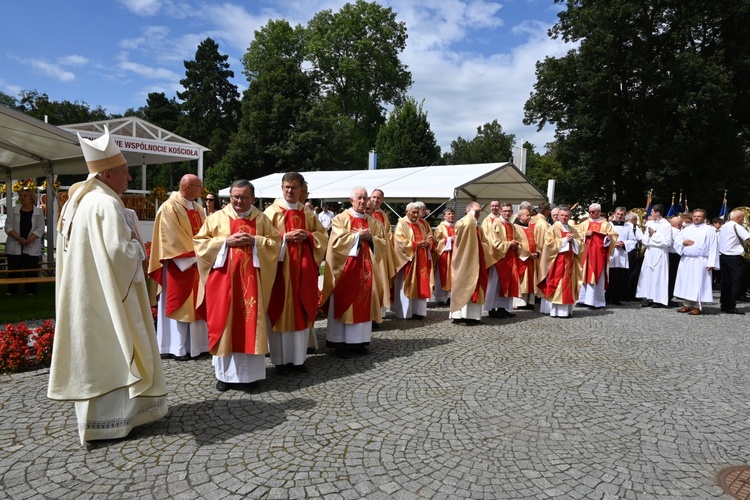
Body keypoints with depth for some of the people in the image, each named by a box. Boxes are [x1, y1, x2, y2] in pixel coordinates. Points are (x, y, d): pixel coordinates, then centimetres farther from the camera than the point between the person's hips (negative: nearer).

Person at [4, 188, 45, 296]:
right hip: (14, 247, 2)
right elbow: (8, 227, 1)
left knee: (31, 270, 1)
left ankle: (31, 291, 10)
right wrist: (19, 238, -14)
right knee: (14, 270, 6)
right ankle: (11, 290, 16)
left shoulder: (38, 212, 3)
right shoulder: (14, 210, 6)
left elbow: (40, 229, -4)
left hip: (32, 247, -1)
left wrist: (28, 240, -15)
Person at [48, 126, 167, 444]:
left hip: (83, 292, 9)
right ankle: (106, 420, 13)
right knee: (109, 352, 2)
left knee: (91, 351, 17)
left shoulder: (75, 201, 10)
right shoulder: (105, 204, -19)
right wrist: (139, 250, -6)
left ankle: (93, 413, 30)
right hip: (104, 294, -9)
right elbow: (120, 251, -25)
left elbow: (76, 247, 16)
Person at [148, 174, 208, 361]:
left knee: (195, 304, 10)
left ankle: (195, 344, 18)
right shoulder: (169, 208, -11)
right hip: (179, 265, -7)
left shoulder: (198, 209, 13)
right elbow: (174, 239, -17)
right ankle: (177, 347, 6)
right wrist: (192, 258, -18)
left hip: (197, 263, 8)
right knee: (179, 305, -2)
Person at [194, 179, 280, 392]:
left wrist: (255, 241, -12)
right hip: (223, 280, 0)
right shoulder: (217, 218, 6)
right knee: (224, 323, 1)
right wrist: (226, 241, -12)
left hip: (251, 280, 1)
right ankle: (224, 373, 11)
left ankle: (246, 371, 12)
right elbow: (200, 242, 1)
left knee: (249, 323, 2)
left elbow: (275, 242, 5)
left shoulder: (262, 219, 9)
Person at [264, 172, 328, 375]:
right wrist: (285, 236, -18)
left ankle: (298, 358, 16)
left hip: (303, 268, 4)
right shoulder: (272, 211, -1)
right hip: (281, 266, -4)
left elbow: (323, 235, 12)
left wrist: (308, 236, -7)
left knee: (301, 312, 7)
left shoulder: (308, 214, 12)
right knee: (281, 311, 0)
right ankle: (280, 359, 10)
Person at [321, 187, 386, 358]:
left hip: (366, 268, 5)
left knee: (364, 303, 5)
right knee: (344, 303, -2)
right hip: (346, 267, -4)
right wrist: (358, 235, -13)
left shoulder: (372, 221, 12)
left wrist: (370, 238, -9)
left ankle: (359, 341, 13)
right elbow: (337, 241, -14)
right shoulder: (341, 219, -1)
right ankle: (340, 342, 4)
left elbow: (383, 243, 10)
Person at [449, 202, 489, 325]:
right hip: (464, 262, -8)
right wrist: (472, 213, -16)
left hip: (476, 262, 8)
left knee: (474, 288, 6)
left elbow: (486, 244, 16)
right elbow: (466, 224, -30)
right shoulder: (462, 223, -5)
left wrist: (480, 246, -5)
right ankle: (460, 315, -4)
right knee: (463, 287, -7)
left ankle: (472, 315, 11)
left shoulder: (479, 229, 19)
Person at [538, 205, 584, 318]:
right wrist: (565, 240, -15)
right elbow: (549, 243, -15)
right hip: (556, 261, -6)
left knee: (568, 284, 6)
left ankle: (566, 309, 12)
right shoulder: (553, 229, -4)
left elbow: (581, 243, 12)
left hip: (569, 261, 6)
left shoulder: (573, 230, 15)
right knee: (556, 284, -8)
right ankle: (555, 309, -5)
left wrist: (573, 240, -8)